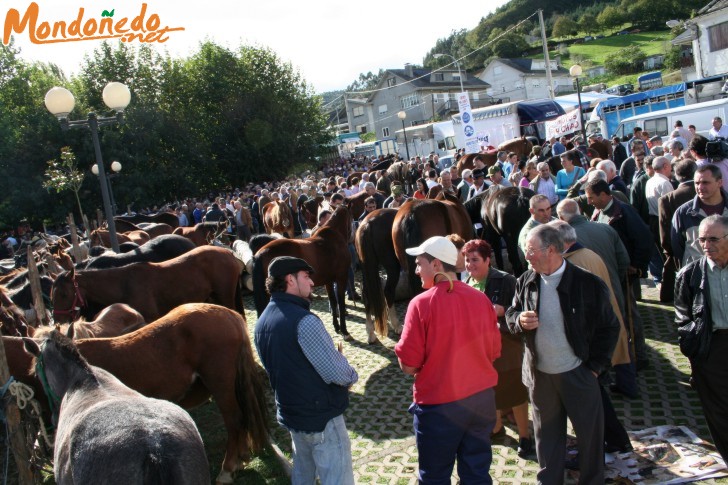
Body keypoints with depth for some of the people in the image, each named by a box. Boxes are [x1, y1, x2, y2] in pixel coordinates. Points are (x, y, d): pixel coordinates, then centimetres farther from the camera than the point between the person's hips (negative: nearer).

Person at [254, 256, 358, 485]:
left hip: (289, 412, 9)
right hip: (321, 416, -8)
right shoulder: (304, 321, -25)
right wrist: (352, 376, -1)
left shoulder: (262, 321, 2)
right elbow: (338, 373, -23)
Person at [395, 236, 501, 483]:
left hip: (439, 406, -4)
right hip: (482, 398, 4)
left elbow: (408, 365, -15)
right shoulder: (481, 299, -5)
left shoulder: (422, 303, -17)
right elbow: (493, 352, 5)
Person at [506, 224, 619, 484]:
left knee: (590, 433, 13)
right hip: (539, 375, 3)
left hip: (578, 375, -3)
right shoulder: (526, 281, -3)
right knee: (547, 434, 17)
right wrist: (519, 320, -15)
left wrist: (595, 366, -8)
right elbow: (511, 314, 8)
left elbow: (609, 327, -6)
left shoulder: (588, 284, -15)